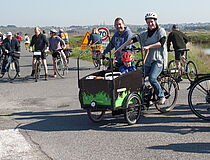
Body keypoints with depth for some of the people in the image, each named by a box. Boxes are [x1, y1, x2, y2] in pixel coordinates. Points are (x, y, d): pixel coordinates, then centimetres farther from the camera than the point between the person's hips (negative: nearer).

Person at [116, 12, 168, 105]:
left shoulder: (161, 31, -1)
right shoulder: (145, 34, 13)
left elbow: (161, 43, -17)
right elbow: (133, 39, 6)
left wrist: (148, 46, -25)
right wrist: (123, 46, -6)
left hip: (159, 60, -6)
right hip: (149, 61, 6)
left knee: (152, 78, -24)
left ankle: (161, 97, -6)